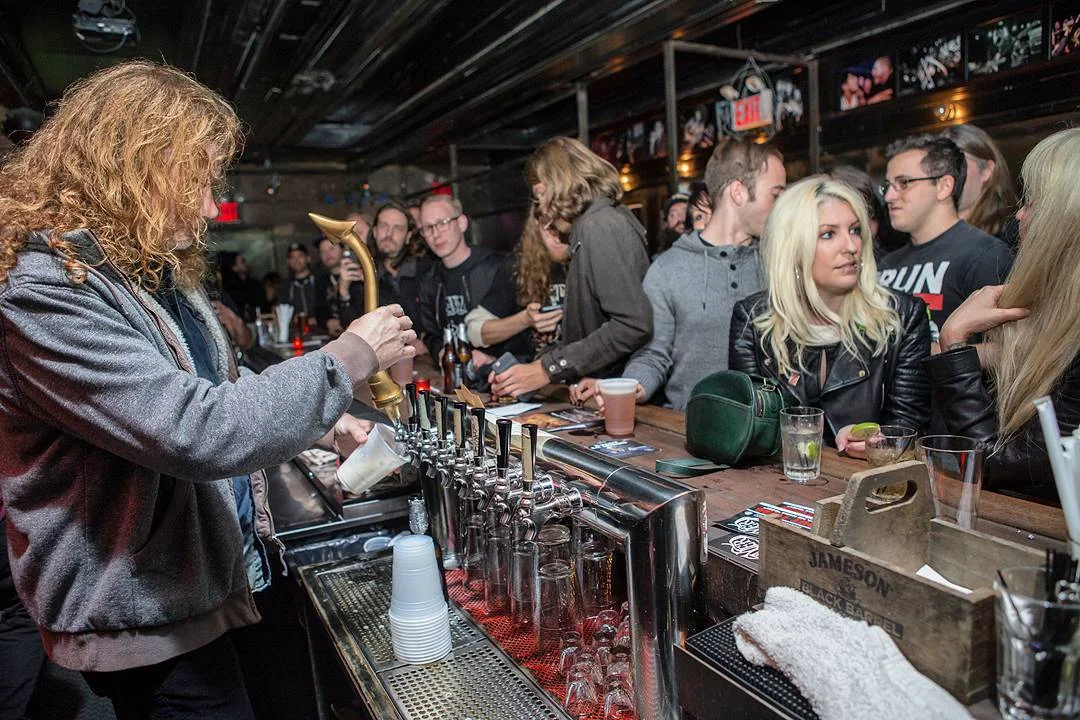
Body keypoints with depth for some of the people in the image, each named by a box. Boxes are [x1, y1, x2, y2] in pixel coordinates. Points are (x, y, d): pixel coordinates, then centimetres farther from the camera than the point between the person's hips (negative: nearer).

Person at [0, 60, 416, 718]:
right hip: (147, 616, -9)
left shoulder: (156, 270, 7)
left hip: (203, 583, 9)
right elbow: (197, 434, -32)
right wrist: (349, 359, -23)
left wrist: (319, 422, 2)